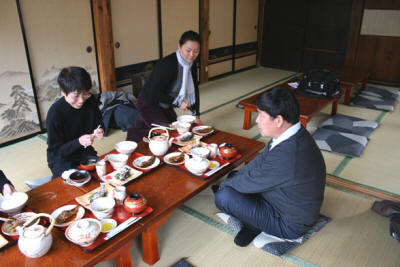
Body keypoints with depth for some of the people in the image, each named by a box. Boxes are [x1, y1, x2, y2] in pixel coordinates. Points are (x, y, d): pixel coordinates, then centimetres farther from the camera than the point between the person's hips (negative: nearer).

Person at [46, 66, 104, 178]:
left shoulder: (91, 101, -9)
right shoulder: (55, 113, -21)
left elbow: (99, 124, 9)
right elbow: (55, 151, -15)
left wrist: (99, 131, -15)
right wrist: (78, 142, -32)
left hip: (86, 153, 5)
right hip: (62, 159, -4)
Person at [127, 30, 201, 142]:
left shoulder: (191, 65, -6)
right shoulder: (167, 65, -32)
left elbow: (194, 90, 1)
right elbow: (154, 93, -32)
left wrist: (196, 115, -1)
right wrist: (177, 102, -26)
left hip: (165, 105, 8)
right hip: (149, 104, -8)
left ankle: (143, 125, 41)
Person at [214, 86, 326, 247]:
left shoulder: (287, 155, -38)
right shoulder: (292, 135, -8)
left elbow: (251, 182, -24)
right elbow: (261, 160, 6)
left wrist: (224, 184, -4)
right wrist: (232, 179, 2)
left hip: (289, 224, -9)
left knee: (223, 197, -19)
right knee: (237, 177, 14)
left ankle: (254, 226, 6)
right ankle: (253, 221, 9)